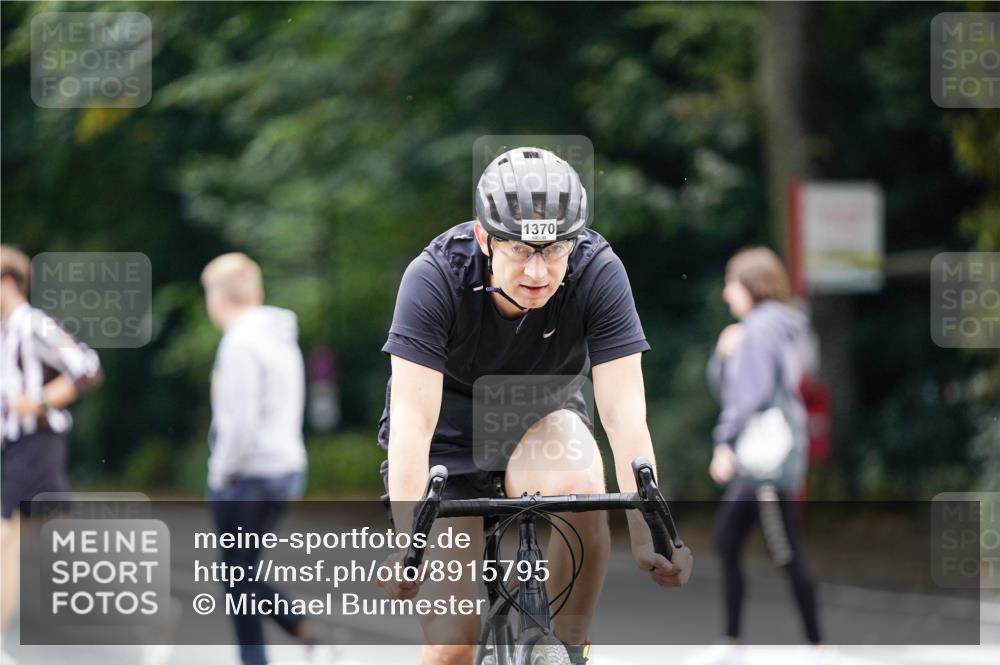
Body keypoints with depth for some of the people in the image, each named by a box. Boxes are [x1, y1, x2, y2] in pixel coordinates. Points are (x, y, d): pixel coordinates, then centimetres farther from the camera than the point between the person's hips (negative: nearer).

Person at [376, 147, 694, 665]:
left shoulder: (598, 272, -24)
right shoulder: (435, 277, -28)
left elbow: (624, 412, -28)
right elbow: (413, 420, -33)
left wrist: (648, 534, -39)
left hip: (537, 418, 1)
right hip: (448, 436, -1)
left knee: (579, 490, -35)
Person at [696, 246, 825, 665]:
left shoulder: (762, 327, -11)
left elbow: (751, 393, -17)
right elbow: (724, 386, 22)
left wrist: (726, 443, -15)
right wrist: (724, 354, 5)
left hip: (766, 454, -10)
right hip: (753, 459, 10)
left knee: (785, 554, -7)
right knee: (726, 543, 10)